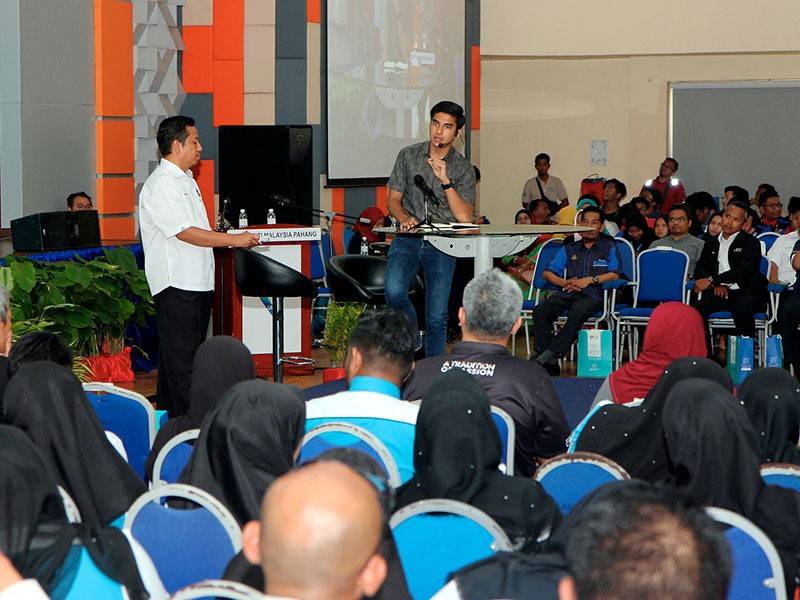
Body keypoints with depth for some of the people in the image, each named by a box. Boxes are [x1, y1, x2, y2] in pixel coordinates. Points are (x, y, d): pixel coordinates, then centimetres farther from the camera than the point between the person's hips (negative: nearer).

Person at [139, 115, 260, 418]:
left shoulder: (186, 180, 18)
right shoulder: (160, 185, -14)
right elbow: (185, 233, -20)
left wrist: (234, 239, 14)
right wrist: (233, 240, -17)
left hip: (197, 282, 10)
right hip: (176, 285, -10)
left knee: (192, 354, 12)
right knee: (180, 359, -8)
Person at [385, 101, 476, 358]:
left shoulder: (463, 169, 3)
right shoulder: (408, 155, 7)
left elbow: (464, 217, -6)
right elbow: (393, 199, 8)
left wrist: (445, 180, -16)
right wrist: (404, 218, -14)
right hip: (408, 239, 0)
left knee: (437, 316, -2)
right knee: (394, 292, -25)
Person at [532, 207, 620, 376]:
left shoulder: (609, 248, 17)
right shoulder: (569, 249, 26)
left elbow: (615, 274, 1)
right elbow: (548, 273, 17)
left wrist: (590, 280, -9)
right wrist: (564, 283, -3)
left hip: (593, 294, -4)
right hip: (567, 293, 4)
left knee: (577, 313, -39)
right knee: (540, 310, -27)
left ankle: (550, 354, -37)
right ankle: (549, 362, -30)